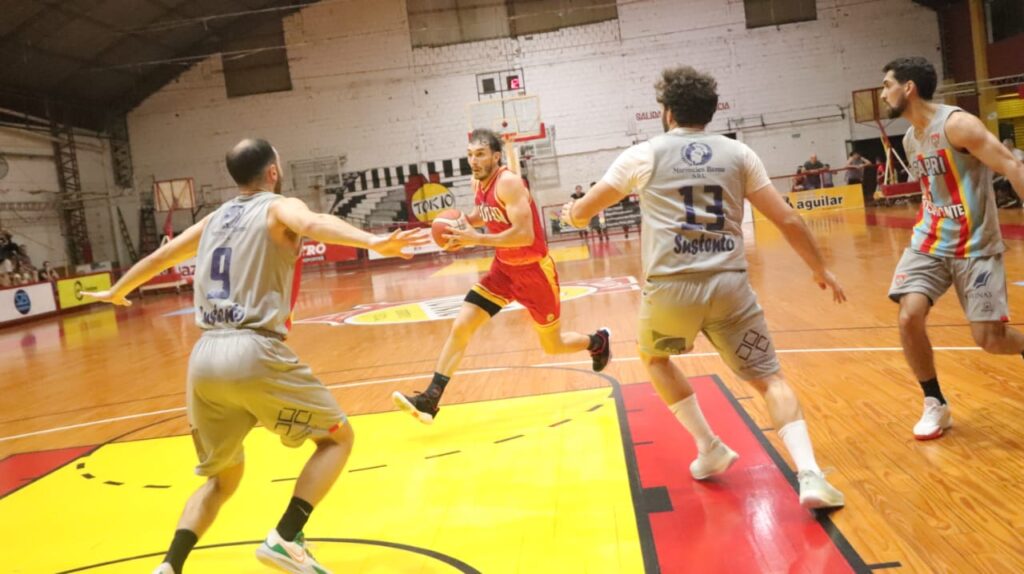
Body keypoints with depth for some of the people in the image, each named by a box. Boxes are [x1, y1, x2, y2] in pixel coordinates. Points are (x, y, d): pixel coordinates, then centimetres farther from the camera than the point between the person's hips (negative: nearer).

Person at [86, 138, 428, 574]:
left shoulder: (215, 218, 22)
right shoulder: (280, 206, 5)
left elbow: (160, 256, 36)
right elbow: (314, 224, -20)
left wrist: (117, 291, 54)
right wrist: (372, 241, -37)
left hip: (204, 359, 6)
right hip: (255, 354, -6)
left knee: (223, 476, 23)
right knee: (337, 437, 11)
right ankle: (284, 539, -3)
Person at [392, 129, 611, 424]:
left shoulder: (508, 183, -24)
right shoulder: (478, 183, -1)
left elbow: (524, 235, -33)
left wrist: (476, 239, -33)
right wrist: (464, 222, -1)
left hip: (535, 270, -6)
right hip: (503, 267, 7)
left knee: (553, 346, 9)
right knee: (461, 326, -8)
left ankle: (598, 341, 42)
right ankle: (430, 399, -6)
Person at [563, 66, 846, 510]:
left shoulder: (644, 155, 7)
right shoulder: (737, 153, 12)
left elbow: (582, 212, 16)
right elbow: (787, 220, 11)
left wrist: (570, 211, 40)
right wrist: (820, 268, 24)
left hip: (671, 287, -1)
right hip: (730, 284, 1)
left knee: (655, 358, 28)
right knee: (769, 378, 9)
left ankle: (710, 449, 23)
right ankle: (809, 474, -10)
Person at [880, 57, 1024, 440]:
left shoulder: (957, 124, -15)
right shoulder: (909, 139, 9)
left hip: (975, 246, -6)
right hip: (929, 243, 6)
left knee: (990, 339, -7)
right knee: (909, 317, -13)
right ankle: (935, 406, 4)